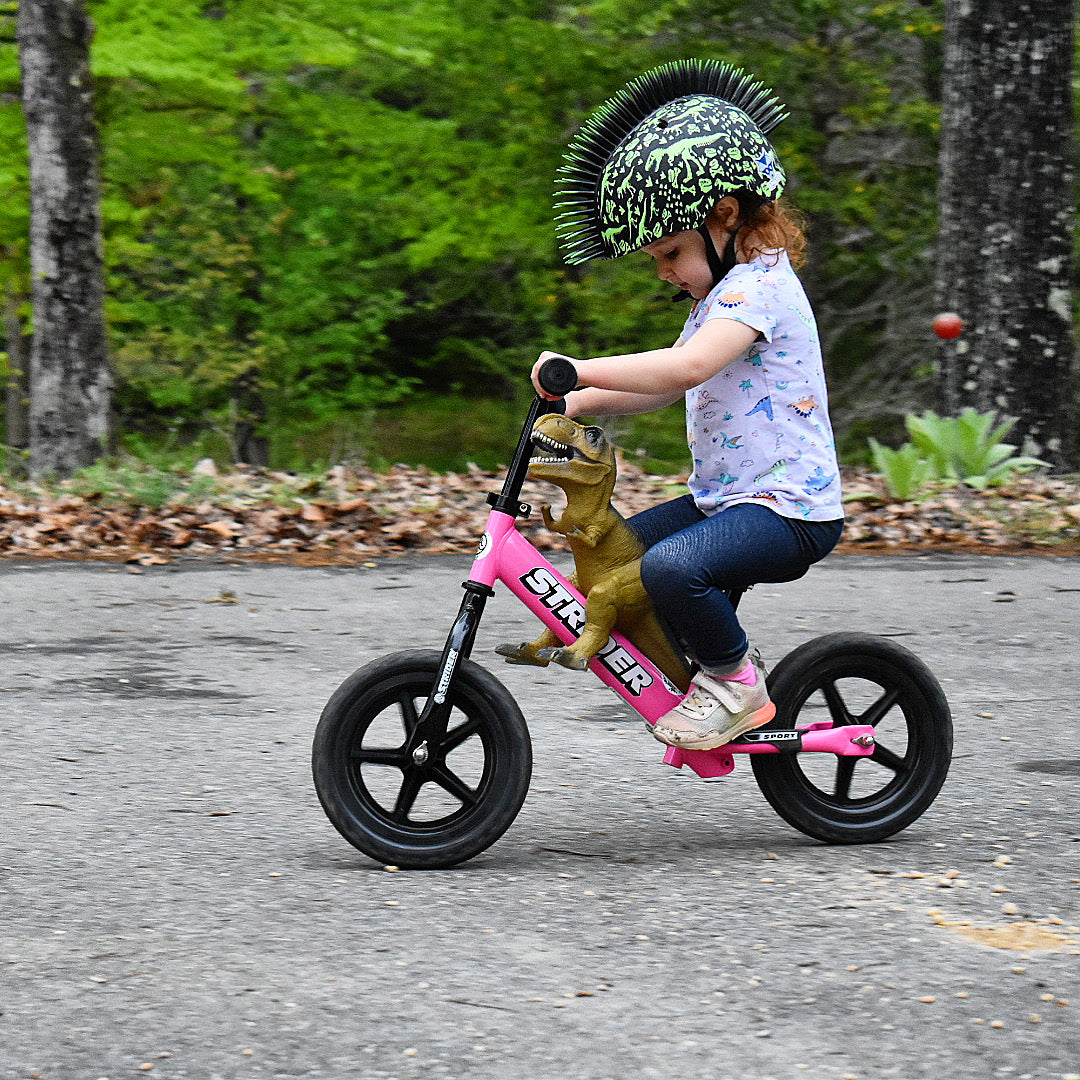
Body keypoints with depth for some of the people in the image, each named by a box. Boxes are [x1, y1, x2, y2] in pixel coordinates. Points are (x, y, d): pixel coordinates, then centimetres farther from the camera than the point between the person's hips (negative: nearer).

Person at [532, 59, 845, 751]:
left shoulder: (760, 286, -16)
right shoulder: (725, 292, 18)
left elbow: (687, 365, -33)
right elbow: (665, 387, 23)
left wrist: (581, 369, -32)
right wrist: (575, 404, 12)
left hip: (790, 512, -11)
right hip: (729, 497, 11)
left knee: (671, 566, -33)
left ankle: (737, 687, -11)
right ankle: (720, 661, 24)